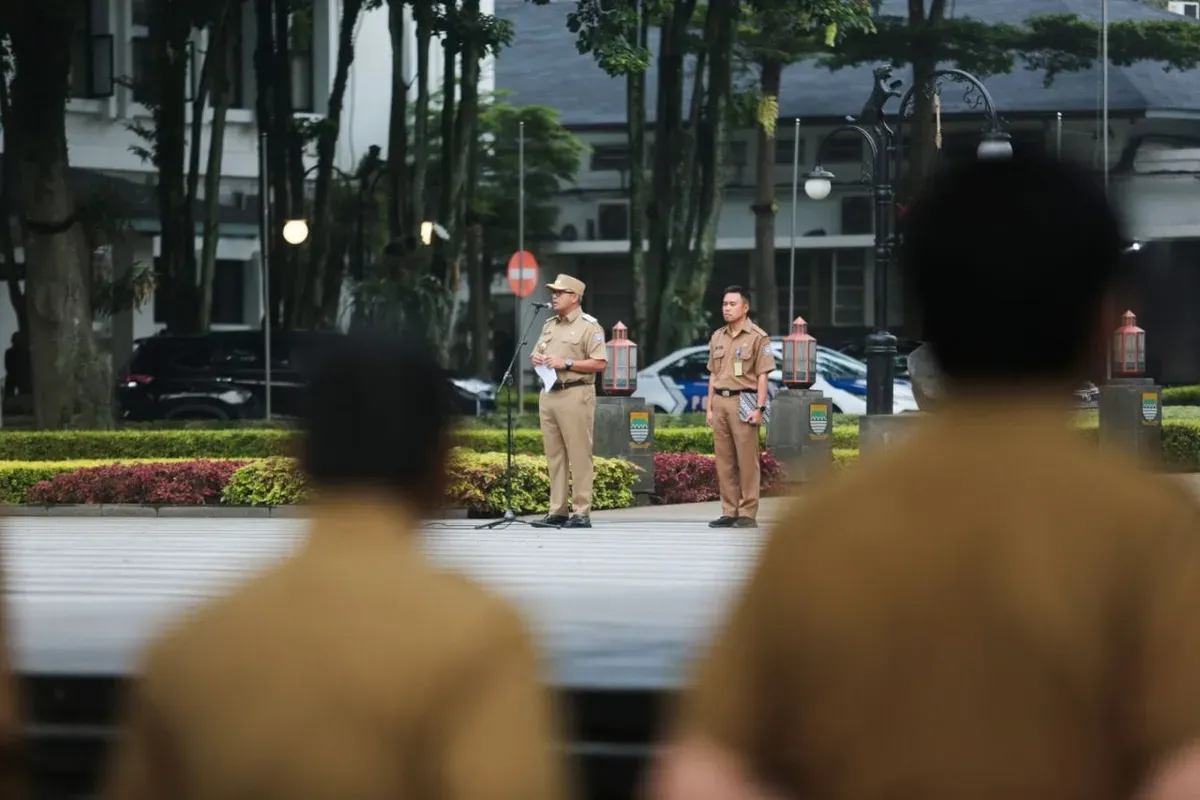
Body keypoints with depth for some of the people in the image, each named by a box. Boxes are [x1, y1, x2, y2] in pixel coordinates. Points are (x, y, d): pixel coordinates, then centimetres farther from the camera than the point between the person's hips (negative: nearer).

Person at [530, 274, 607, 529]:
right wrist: (537, 360, -1)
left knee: (579, 455, -6)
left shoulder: (588, 326, -5)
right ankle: (557, 510, 11)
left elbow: (600, 363, -12)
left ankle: (581, 512, -6)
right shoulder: (549, 325, 18)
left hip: (575, 395, -8)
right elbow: (536, 354, 24)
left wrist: (566, 363, -17)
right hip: (548, 394, 8)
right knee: (554, 455, 8)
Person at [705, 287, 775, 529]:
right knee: (724, 461, 7)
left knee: (746, 459, -6)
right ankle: (729, 512, 12)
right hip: (720, 402, 6)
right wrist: (710, 407, 14)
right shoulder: (717, 337, 16)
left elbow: (762, 375, -6)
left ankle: (748, 514, -4)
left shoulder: (757, 337, -3)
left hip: (743, 402, -6)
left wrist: (760, 408, -13)